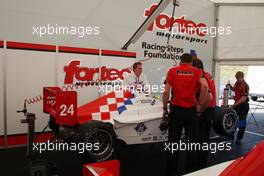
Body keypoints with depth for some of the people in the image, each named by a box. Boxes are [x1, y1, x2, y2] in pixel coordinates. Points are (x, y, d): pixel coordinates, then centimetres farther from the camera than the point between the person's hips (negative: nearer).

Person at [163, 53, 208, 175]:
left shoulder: (172, 71, 4)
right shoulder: (197, 71, 6)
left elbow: (166, 92, -5)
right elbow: (204, 86, -13)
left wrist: (165, 108, 6)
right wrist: (200, 104, -3)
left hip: (176, 110, 0)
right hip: (191, 110, 1)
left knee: (173, 142, 9)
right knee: (192, 142, 12)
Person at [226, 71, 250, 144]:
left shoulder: (245, 86, -21)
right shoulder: (237, 82, 2)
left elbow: (243, 99, -24)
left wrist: (235, 105, -25)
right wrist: (230, 87, 1)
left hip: (243, 105, -8)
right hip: (236, 103, 8)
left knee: (241, 122, 3)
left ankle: (239, 138, 14)